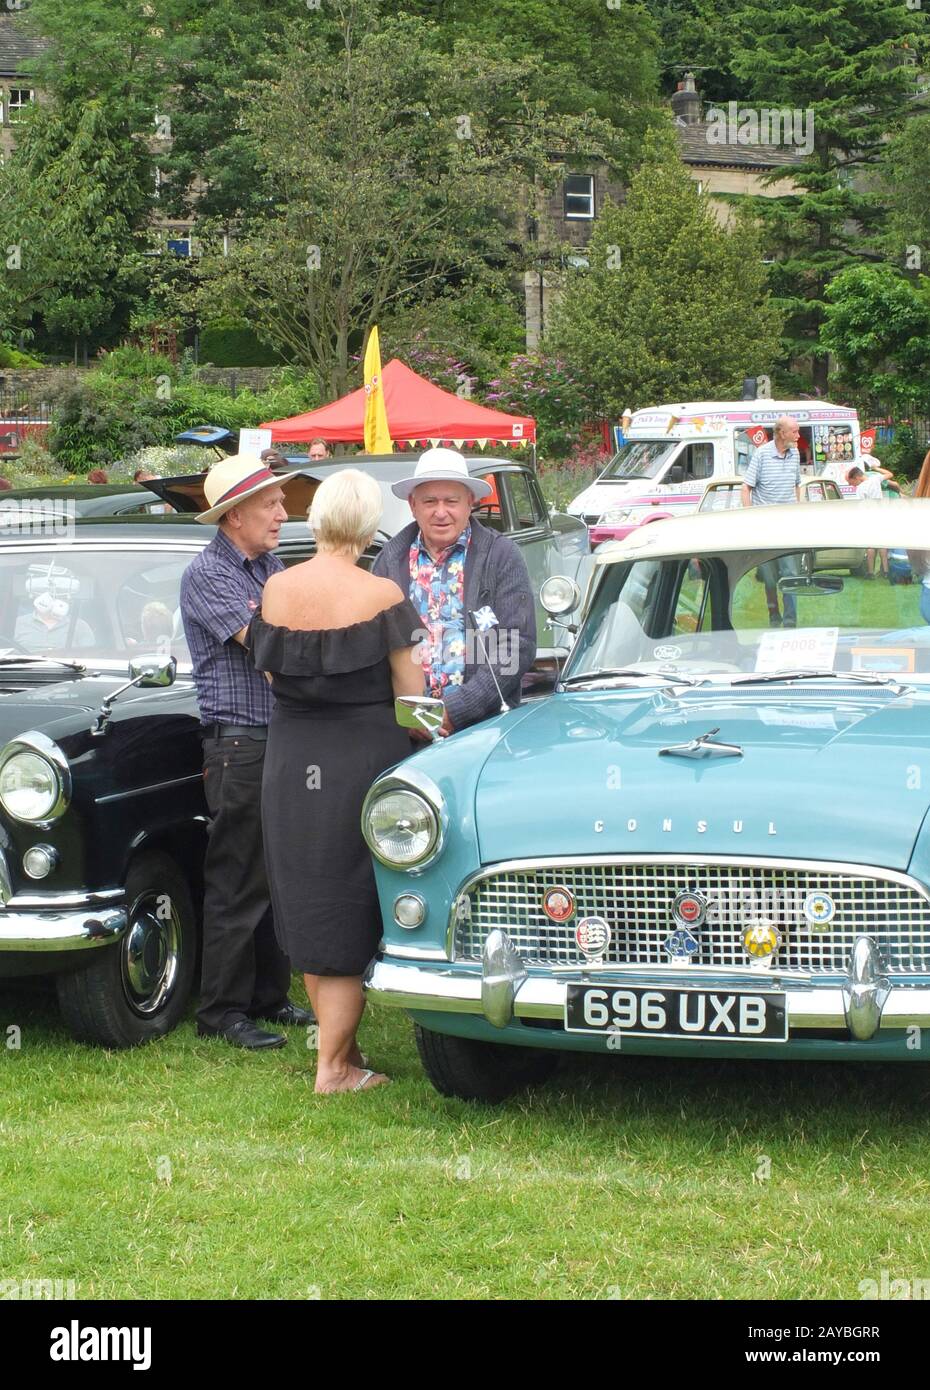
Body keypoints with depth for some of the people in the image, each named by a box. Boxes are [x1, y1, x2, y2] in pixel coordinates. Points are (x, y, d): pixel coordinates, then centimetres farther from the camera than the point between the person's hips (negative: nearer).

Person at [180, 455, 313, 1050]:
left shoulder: (271, 566, 14)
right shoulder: (208, 574, -10)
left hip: (285, 739, 8)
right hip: (238, 742, -8)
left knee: (280, 879, 13)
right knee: (237, 884, -3)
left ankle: (270, 995, 23)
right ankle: (223, 1011, 5)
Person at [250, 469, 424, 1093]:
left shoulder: (276, 589, -2)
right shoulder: (381, 595, -14)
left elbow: (272, 673, 9)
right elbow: (411, 695, -9)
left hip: (291, 760, 4)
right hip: (365, 755, -4)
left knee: (310, 910, 16)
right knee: (352, 916, 4)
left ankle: (339, 1046, 26)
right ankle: (335, 1067, 6)